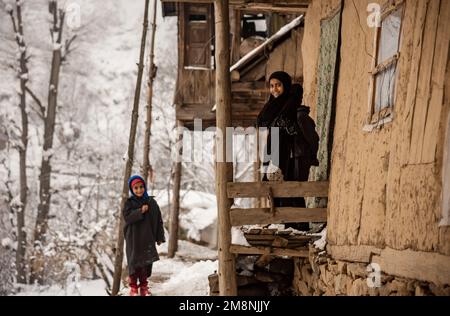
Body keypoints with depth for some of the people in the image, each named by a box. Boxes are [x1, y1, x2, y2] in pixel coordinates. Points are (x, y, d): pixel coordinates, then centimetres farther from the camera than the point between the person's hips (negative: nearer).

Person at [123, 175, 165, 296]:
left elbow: (159, 220, 6)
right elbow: (127, 217, -16)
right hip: (133, 238, -3)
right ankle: (133, 288, 8)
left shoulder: (151, 202, 4)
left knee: (147, 262, 6)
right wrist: (140, 211, -26)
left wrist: (160, 237, 4)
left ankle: (144, 286, 17)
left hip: (148, 238, 3)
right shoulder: (129, 203, -2)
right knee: (134, 262, -1)